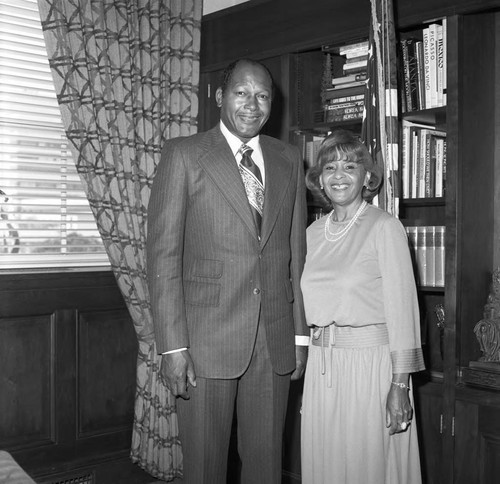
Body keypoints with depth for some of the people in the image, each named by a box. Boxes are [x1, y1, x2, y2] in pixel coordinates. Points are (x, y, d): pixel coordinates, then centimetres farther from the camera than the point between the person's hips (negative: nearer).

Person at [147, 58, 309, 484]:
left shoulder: (288, 159, 11)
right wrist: (172, 346, -12)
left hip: (275, 340, 4)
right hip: (207, 339, -3)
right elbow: (163, 252, -7)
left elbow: (297, 251, 12)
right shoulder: (184, 155, -2)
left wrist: (301, 333, 9)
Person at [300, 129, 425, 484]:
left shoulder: (385, 227, -7)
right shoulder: (314, 231, 10)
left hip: (370, 362, -5)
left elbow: (402, 307, -11)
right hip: (321, 366, 5)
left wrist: (400, 384, -16)